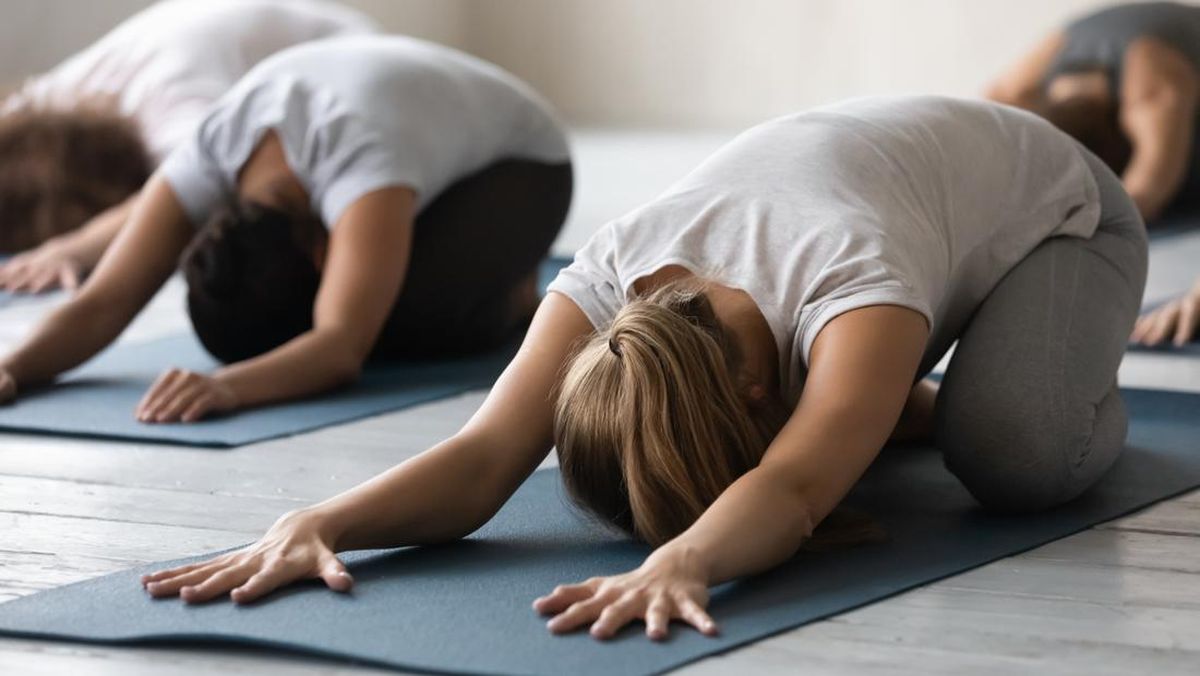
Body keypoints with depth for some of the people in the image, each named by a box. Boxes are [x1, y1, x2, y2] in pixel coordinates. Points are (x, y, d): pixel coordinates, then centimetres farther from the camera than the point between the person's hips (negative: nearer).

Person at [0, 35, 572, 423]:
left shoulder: (363, 161, -46)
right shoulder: (208, 160, -30)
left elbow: (341, 346, -56)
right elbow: (104, 301, -35)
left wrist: (228, 386, -73)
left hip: (514, 168, -6)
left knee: (403, 318, -36)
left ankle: (507, 296, -1)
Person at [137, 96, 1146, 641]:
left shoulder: (852, 279, -49)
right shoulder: (613, 277, -34)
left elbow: (790, 491, -65)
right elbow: (486, 453, -46)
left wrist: (679, 562, -85)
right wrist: (317, 521, -64)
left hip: (1051, 209, -5)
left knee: (1014, 450, -34)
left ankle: (1085, 399, 4)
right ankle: (898, 401, 19)